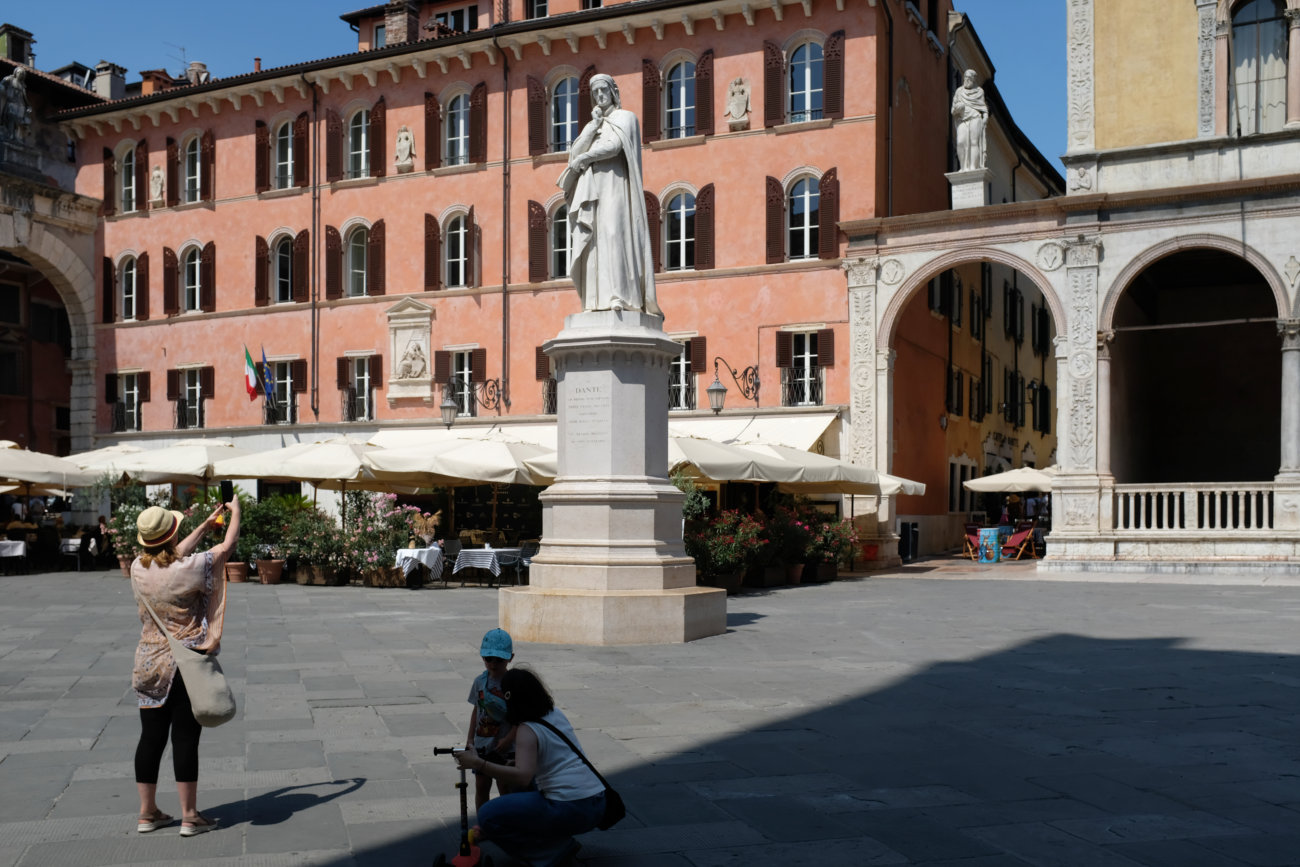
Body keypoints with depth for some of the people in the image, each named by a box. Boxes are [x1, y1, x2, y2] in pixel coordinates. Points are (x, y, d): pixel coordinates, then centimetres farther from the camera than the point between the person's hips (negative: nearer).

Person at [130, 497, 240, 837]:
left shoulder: (139, 569, -2)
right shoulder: (189, 569, -18)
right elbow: (228, 546, -4)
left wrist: (206, 525, 26)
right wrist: (235, 512, 13)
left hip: (149, 665, 5)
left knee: (151, 737, 11)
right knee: (185, 738, 1)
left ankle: (148, 813, 21)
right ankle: (189, 816, 8)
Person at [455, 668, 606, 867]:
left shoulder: (527, 730, -13)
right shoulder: (555, 714, 11)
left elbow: (522, 776, -30)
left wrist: (478, 764, -30)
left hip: (571, 811, -9)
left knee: (488, 815, -7)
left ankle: (557, 851, -3)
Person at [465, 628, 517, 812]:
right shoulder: (480, 681, 2)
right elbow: (476, 710, 11)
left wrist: (508, 738, -20)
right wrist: (470, 739, 10)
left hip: (504, 748, -5)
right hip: (482, 745, 5)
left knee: (505, 788, 2)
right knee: (481, 787, 11)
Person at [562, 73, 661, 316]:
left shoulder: (625, 117, 8)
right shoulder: (592, 125, 26)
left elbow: (614, 146, -9)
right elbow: (576, 151, 10)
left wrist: (583, 159, -1)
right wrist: (594, 125, 2)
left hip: (614, 183, -6)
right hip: (591, 187, 6)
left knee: (613, 234, -20)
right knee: (593, 240, -7)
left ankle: (619, 295, -28)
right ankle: (597, 299, -13)